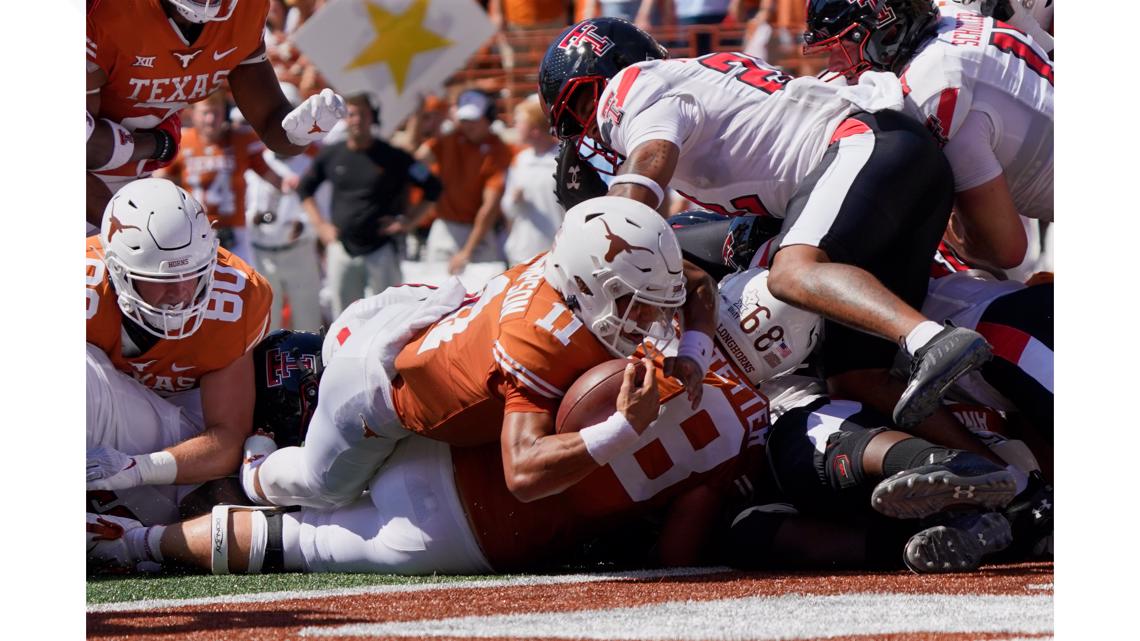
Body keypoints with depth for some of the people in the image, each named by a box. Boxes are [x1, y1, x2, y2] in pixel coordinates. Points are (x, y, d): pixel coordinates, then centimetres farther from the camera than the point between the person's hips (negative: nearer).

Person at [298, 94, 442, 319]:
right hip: (342, 248, 3)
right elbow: (305, 188, 19)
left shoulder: (392, 157, -5)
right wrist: (320, 224, 9)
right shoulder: (331, 155, 4)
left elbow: (432, 188, 0)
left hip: (381, 248, -3)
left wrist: (407, 221, -6)